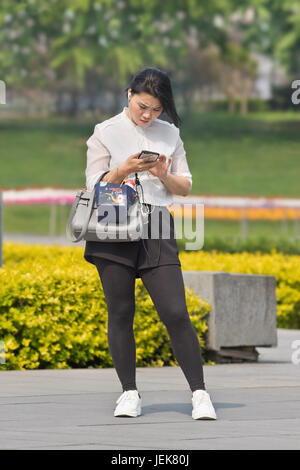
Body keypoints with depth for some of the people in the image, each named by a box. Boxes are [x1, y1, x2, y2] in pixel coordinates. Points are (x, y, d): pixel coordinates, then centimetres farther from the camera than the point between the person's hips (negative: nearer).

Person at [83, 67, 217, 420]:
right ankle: (129, 394, 10)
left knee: (175, 313, -9)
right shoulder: (106, 133, 6)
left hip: (157, 228, 1)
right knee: (120, 314, 1)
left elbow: (185, 188, 15)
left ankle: (199, 394, -6)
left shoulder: (169, 134, 13)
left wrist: (164, 175, -6)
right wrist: (124, 170, -14)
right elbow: (94, 186, 2)